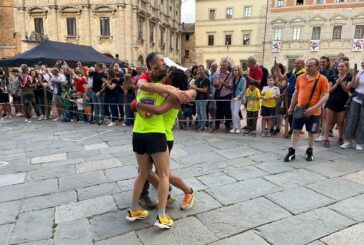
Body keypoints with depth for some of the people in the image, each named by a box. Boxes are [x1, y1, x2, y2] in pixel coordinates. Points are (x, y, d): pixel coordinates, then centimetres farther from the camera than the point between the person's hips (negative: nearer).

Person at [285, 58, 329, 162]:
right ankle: (292, 152, 14)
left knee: (311, 133, 10)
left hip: (314, 112, -3)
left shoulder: (322, 79, -9)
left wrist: (313, 108, -23)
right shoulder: (300, 78, 5)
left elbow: (325, 96, -12)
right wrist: (291, 107, 13)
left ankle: (310, 152, 28)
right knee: (296, 131, 5)